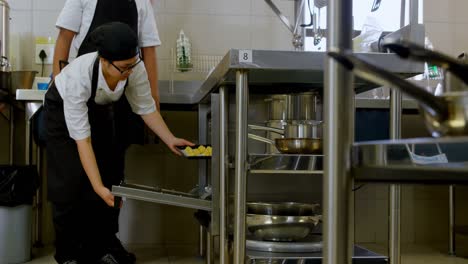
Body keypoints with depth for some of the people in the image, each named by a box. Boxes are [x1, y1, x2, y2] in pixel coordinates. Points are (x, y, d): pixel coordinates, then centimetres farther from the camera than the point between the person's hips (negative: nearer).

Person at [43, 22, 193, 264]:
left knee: (110, 180, -3)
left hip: (104, 110, 4)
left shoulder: (135, 68, -30)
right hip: (64, 110, -3)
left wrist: (170, 140, -21)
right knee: (70, 183, -10)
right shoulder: (78, 76, -42)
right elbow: (82, 139, -39)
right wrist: (99, 188, -42)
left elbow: (146, 107, -12)